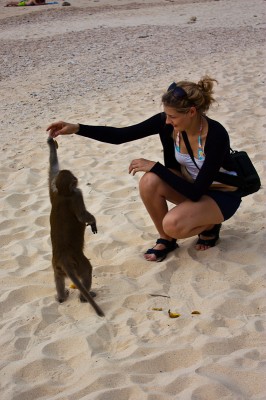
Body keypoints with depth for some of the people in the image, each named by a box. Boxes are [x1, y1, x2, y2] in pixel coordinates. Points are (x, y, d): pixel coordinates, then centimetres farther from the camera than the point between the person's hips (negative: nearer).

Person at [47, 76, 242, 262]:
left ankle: (209, 226, 1)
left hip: (222, 195, -6)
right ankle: (166, 239, -4)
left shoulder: (216, 135, -33)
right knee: (150, 182, -26)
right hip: (190, 184, 6)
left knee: (173, 225, -33)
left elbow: (196, 191, -32)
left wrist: (155, 167, -31)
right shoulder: (166, 123, -18)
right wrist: (76, 128, -28)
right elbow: (120, 136, -17)